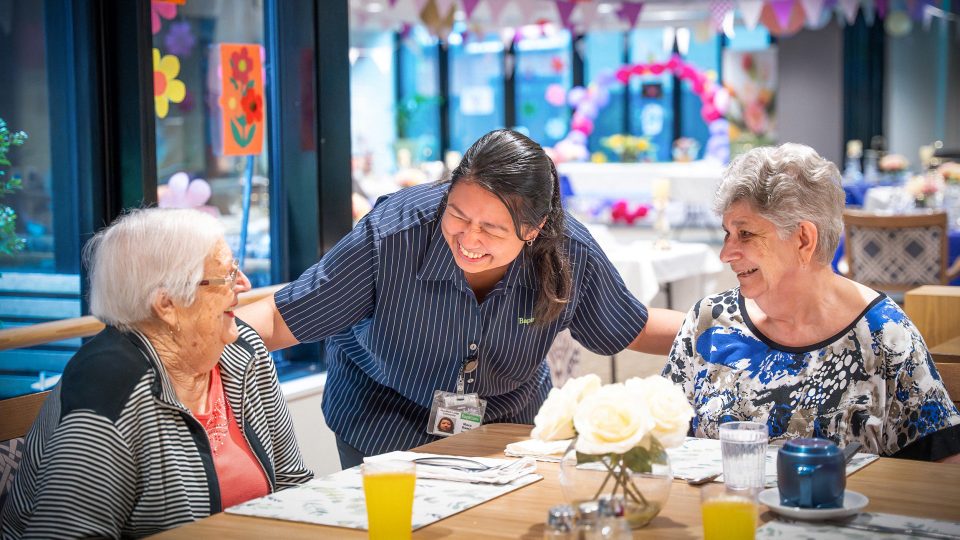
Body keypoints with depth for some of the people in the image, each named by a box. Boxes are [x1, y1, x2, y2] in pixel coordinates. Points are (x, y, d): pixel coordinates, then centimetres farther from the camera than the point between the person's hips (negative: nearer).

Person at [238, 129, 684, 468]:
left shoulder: (571, 255, -24)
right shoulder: (391, 236, -33)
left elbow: (632, 329, -3)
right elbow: (281, 319, -28)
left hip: (508, 424, 2)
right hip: (385, 428, -2)